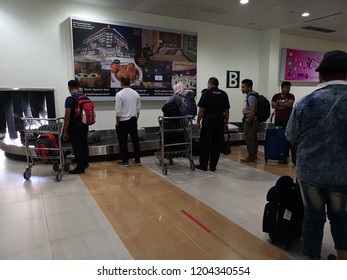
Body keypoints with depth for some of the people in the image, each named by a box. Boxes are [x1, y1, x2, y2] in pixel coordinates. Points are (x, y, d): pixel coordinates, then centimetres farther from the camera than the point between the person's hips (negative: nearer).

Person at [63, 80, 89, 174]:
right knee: (84, 145, 19)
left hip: (74, 127, -7)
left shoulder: (69, 99, -15)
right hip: (84, 126, 7)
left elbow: (67, 117, -17)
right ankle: (85, 163, 34)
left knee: (77, 147, 2)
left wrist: (65, 131, -12)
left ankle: (80, 168, 9)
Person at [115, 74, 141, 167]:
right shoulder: (136, 93, 2)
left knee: (123, 142, 5)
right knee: (135, 140, 12)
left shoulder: (119, 94, -14)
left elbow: (118, 111, -15)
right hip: (133, 120, 5)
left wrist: (117, 122, -4)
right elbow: (138, 109, 7)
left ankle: (125, 161, 12)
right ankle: (138, 159, 18)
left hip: (123, 121, -5)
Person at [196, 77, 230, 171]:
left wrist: (198, 122, -3)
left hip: (208, 120, -3)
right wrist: (226, 122, 12)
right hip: (220, 121, 4)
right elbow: (226, 110, 6)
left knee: (205, 143, 4)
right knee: (216, 143, 7)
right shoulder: (224, 94, 8)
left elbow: (201, 109, -8)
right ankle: (213, 166, 11)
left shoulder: (206, 93, -3)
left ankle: (203, 165, 9)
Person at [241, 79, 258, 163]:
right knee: (254, 138, 17)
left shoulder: (251, 97, -20)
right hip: (253, 120, 10)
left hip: (251, 120, -10)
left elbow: (252, 111, -25)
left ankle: (251, 157, 3)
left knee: (249, 138, -4)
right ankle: (254, 155, 28)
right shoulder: (251, 95, 11)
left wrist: (247, 121, -16)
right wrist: (245, 109, 11)